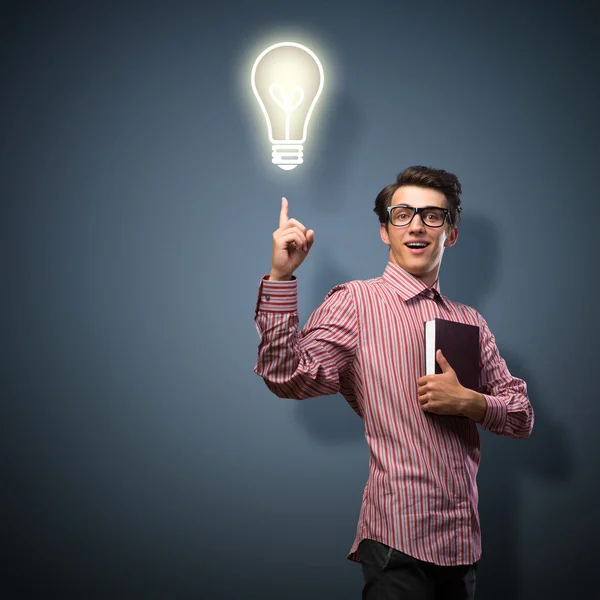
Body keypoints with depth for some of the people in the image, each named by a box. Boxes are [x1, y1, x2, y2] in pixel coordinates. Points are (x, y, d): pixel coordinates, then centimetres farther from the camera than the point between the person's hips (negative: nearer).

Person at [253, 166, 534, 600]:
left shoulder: (471, 321, 12)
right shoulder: (356, 302, -2)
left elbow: (523, 418, 13)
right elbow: (288, 377, -15)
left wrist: (469, 402, -7)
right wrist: (280, 278, -22)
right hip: (398, 534, -5)